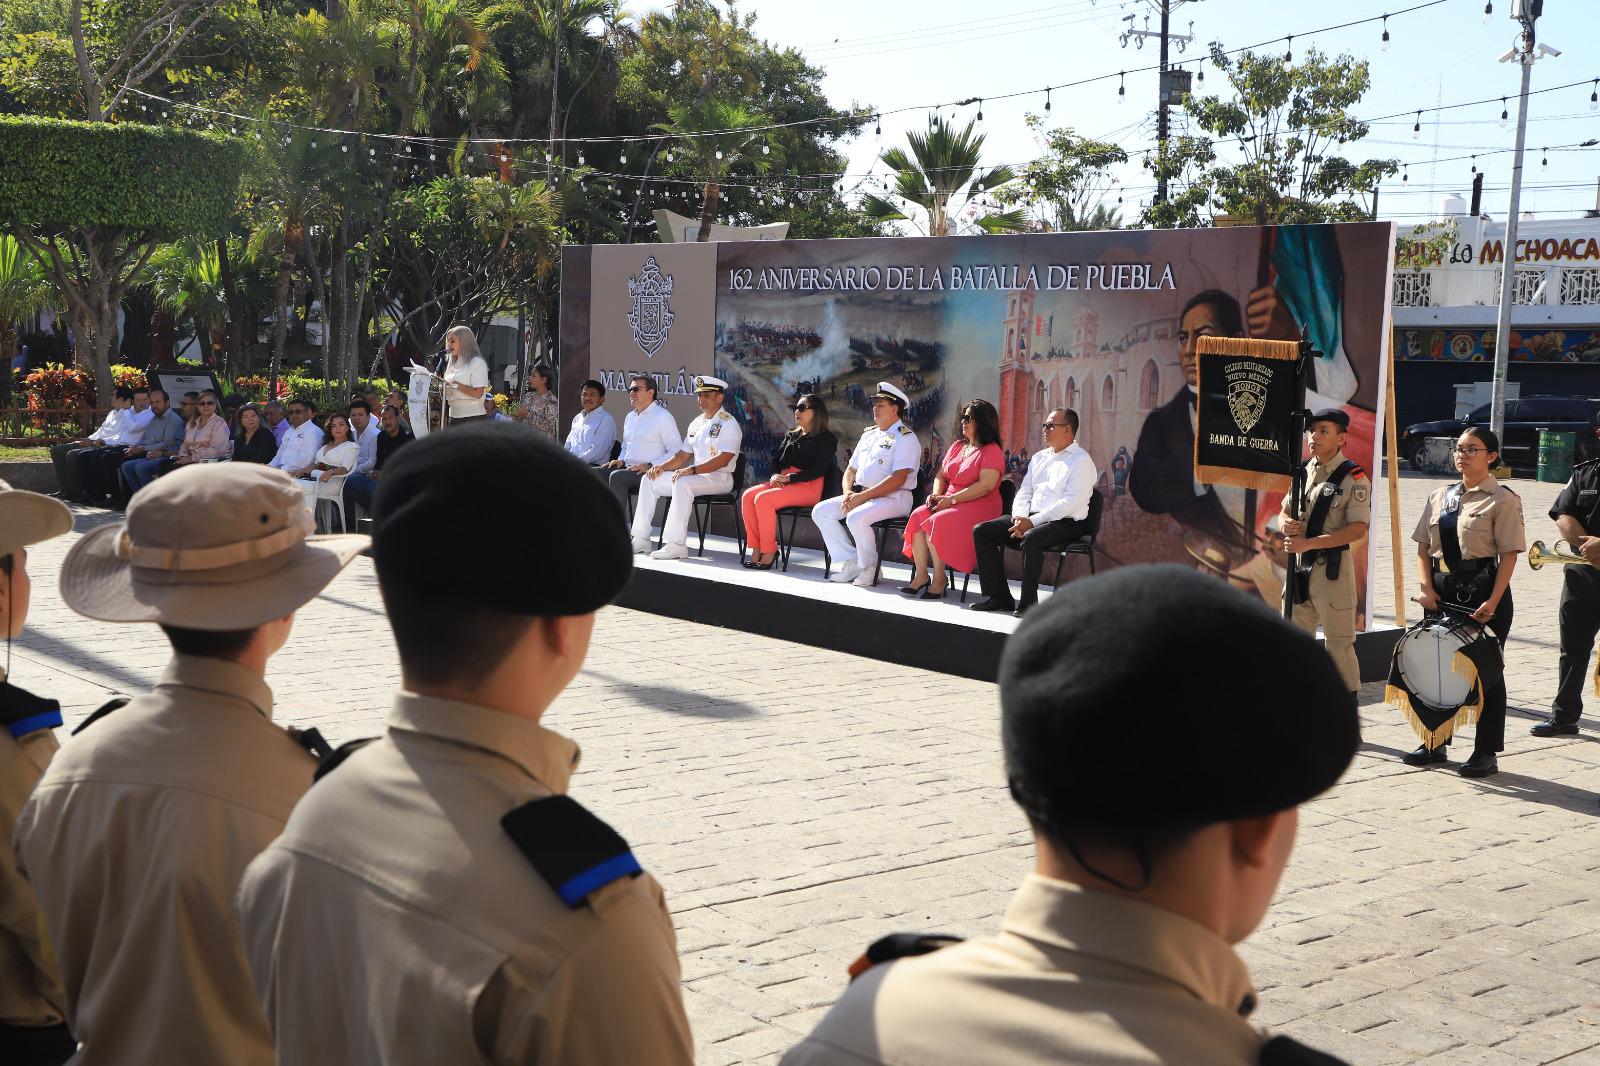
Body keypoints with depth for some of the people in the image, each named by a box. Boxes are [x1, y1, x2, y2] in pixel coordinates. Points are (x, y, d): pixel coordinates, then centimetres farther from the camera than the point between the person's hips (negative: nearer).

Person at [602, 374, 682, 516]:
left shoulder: (662, 416, -4)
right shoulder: (630, 417, 22)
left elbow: (677, 452, -10)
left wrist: (650, 466, -18)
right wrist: (621, 461, 11)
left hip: (649, 472, -8)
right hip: (628, 468, 8)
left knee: (617, 476, -33)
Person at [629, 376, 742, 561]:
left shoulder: (728, 424, -8)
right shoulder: (696, 423, 18)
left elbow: (723, 460, -21)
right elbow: (683, 455, 23)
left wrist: (692, 470, -28)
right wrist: (662, 467, 4)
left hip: (719, 478, -9)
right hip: (696, 475, 9)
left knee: (682, 484, -37)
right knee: (649, 480, 0)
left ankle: (676, 545, -37)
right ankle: (641, 540, -4)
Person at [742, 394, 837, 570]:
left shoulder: (825, 438, 0)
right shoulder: (791, 436, 25)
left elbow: (819, 469, -11)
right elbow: (776, 461, 22)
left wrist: (788, 478, -16)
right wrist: (776, 476, -2)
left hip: (809, 487, -8)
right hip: (784, 483, 8)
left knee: (763, 499, -29)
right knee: (748, 496, -17)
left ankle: (769, 553, -24)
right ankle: (756, 549, -19)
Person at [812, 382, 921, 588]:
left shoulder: (905, 438, -7)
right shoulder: (869, 434, 20)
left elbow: (898, 480, -18)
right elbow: (851, 469, 23)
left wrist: (863, 496, -20)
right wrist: (848, 493, 1)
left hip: (893, 498, -9)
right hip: (859, 495, 9)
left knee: (856, 518, -34)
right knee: (821, 511, -7)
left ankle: (869, 568, -12)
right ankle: (850, 563, -6)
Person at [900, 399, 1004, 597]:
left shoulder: (991, 452, -8)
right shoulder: (958, 446, 19)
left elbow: (985, 486, -20)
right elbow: (941, 475, 23)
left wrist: (951, 499, -20)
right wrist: (936, 495, 1)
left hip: (979, 507, -8)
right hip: (951, 504, 8)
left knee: (937, 522, -31)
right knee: (917, 516, -18)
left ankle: (939, 579, -20)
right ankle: (921, 575, -18)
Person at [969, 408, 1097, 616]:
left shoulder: (1081, 462, -4)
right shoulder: (1039, 457, 21)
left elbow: (1071, 502, -15)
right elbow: (1024, 492, 18)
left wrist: (1032, 522, -20)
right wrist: (1019, 518, -5)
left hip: (1065, 523, -8)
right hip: (1029, 519, 8)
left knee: (1031, 538, -39)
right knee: (981, 531, -6)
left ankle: (1028, 604, -28)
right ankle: (998, 597, -6)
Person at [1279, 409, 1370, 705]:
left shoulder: (1354, 478, -10)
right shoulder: (1303, 471, 10)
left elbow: (1358, 529, -18)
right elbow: (1283, 512, 17)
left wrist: (1309, 543, -24)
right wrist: (1286, 524, -9)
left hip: (1333, 567, -7)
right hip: (1299, 564, 7)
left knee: (1338, 641, -1)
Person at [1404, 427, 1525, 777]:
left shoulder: (1502, 500, -6)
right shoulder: (1440, 497, 11)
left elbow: (1509, 555, -10)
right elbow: (1423, 547, 11)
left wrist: (1493, 601, -17)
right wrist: (1426, 587, -2)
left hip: (1482, 589, -6)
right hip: (1442, 590, 6)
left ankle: (1486, 752, 10)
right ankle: (1436, 742, 25)